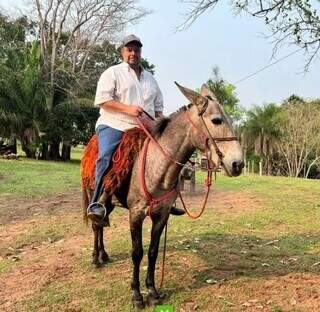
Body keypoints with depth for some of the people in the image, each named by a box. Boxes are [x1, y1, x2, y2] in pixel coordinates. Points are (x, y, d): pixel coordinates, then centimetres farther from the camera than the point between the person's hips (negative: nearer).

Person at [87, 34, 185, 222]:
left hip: (144, 129, 6)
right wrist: (127, 109, -17)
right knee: (106, 156, -30)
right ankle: (96, 203, -26)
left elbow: (158, 106, 26)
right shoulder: (112, 73, 5)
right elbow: (102, 100, -7)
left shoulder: (150, 78, 22)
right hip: (114, 126, -5)